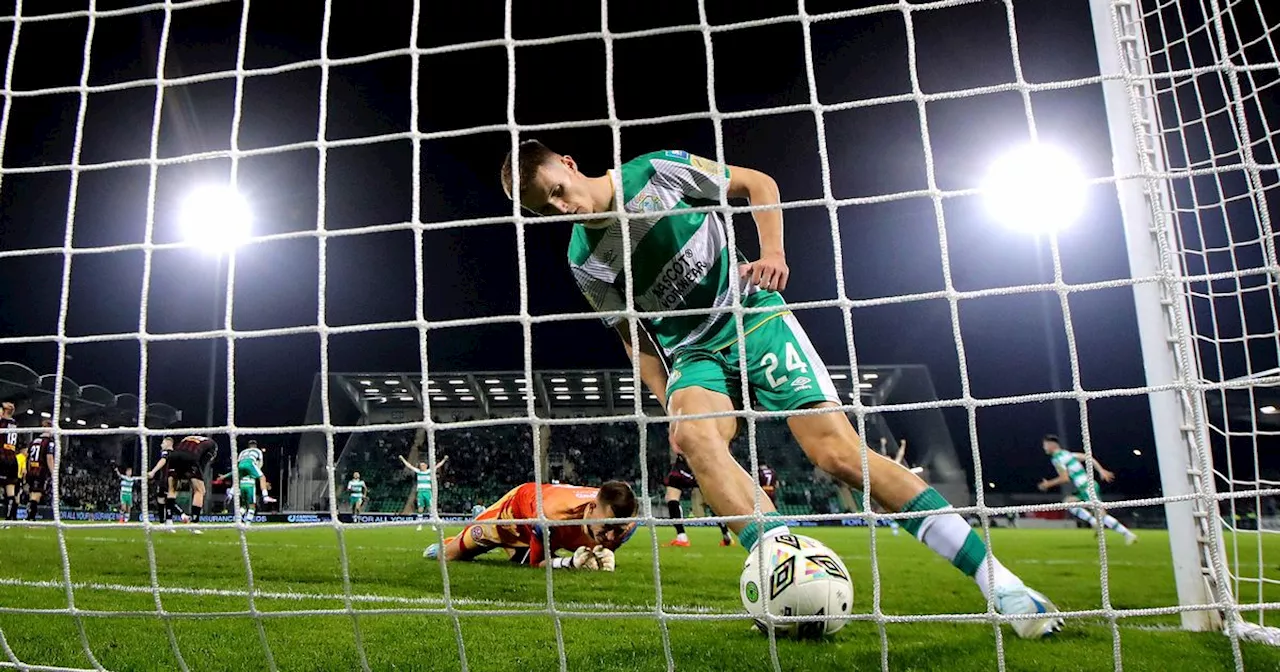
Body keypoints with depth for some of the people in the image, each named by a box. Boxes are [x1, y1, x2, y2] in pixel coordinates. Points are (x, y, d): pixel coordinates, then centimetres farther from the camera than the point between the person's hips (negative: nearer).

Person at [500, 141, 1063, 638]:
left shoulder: (657, 170, -5)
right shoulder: (584, 261, 3)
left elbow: (758, 184, 5)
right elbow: (635, 337, 12)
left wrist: (772, 249, -10)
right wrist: (668, 400, 0)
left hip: (754, 315, -2)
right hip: (693, 352, 3)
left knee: (839, 452, -16)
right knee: (690, 434, -33)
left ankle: (997, 579, -9)